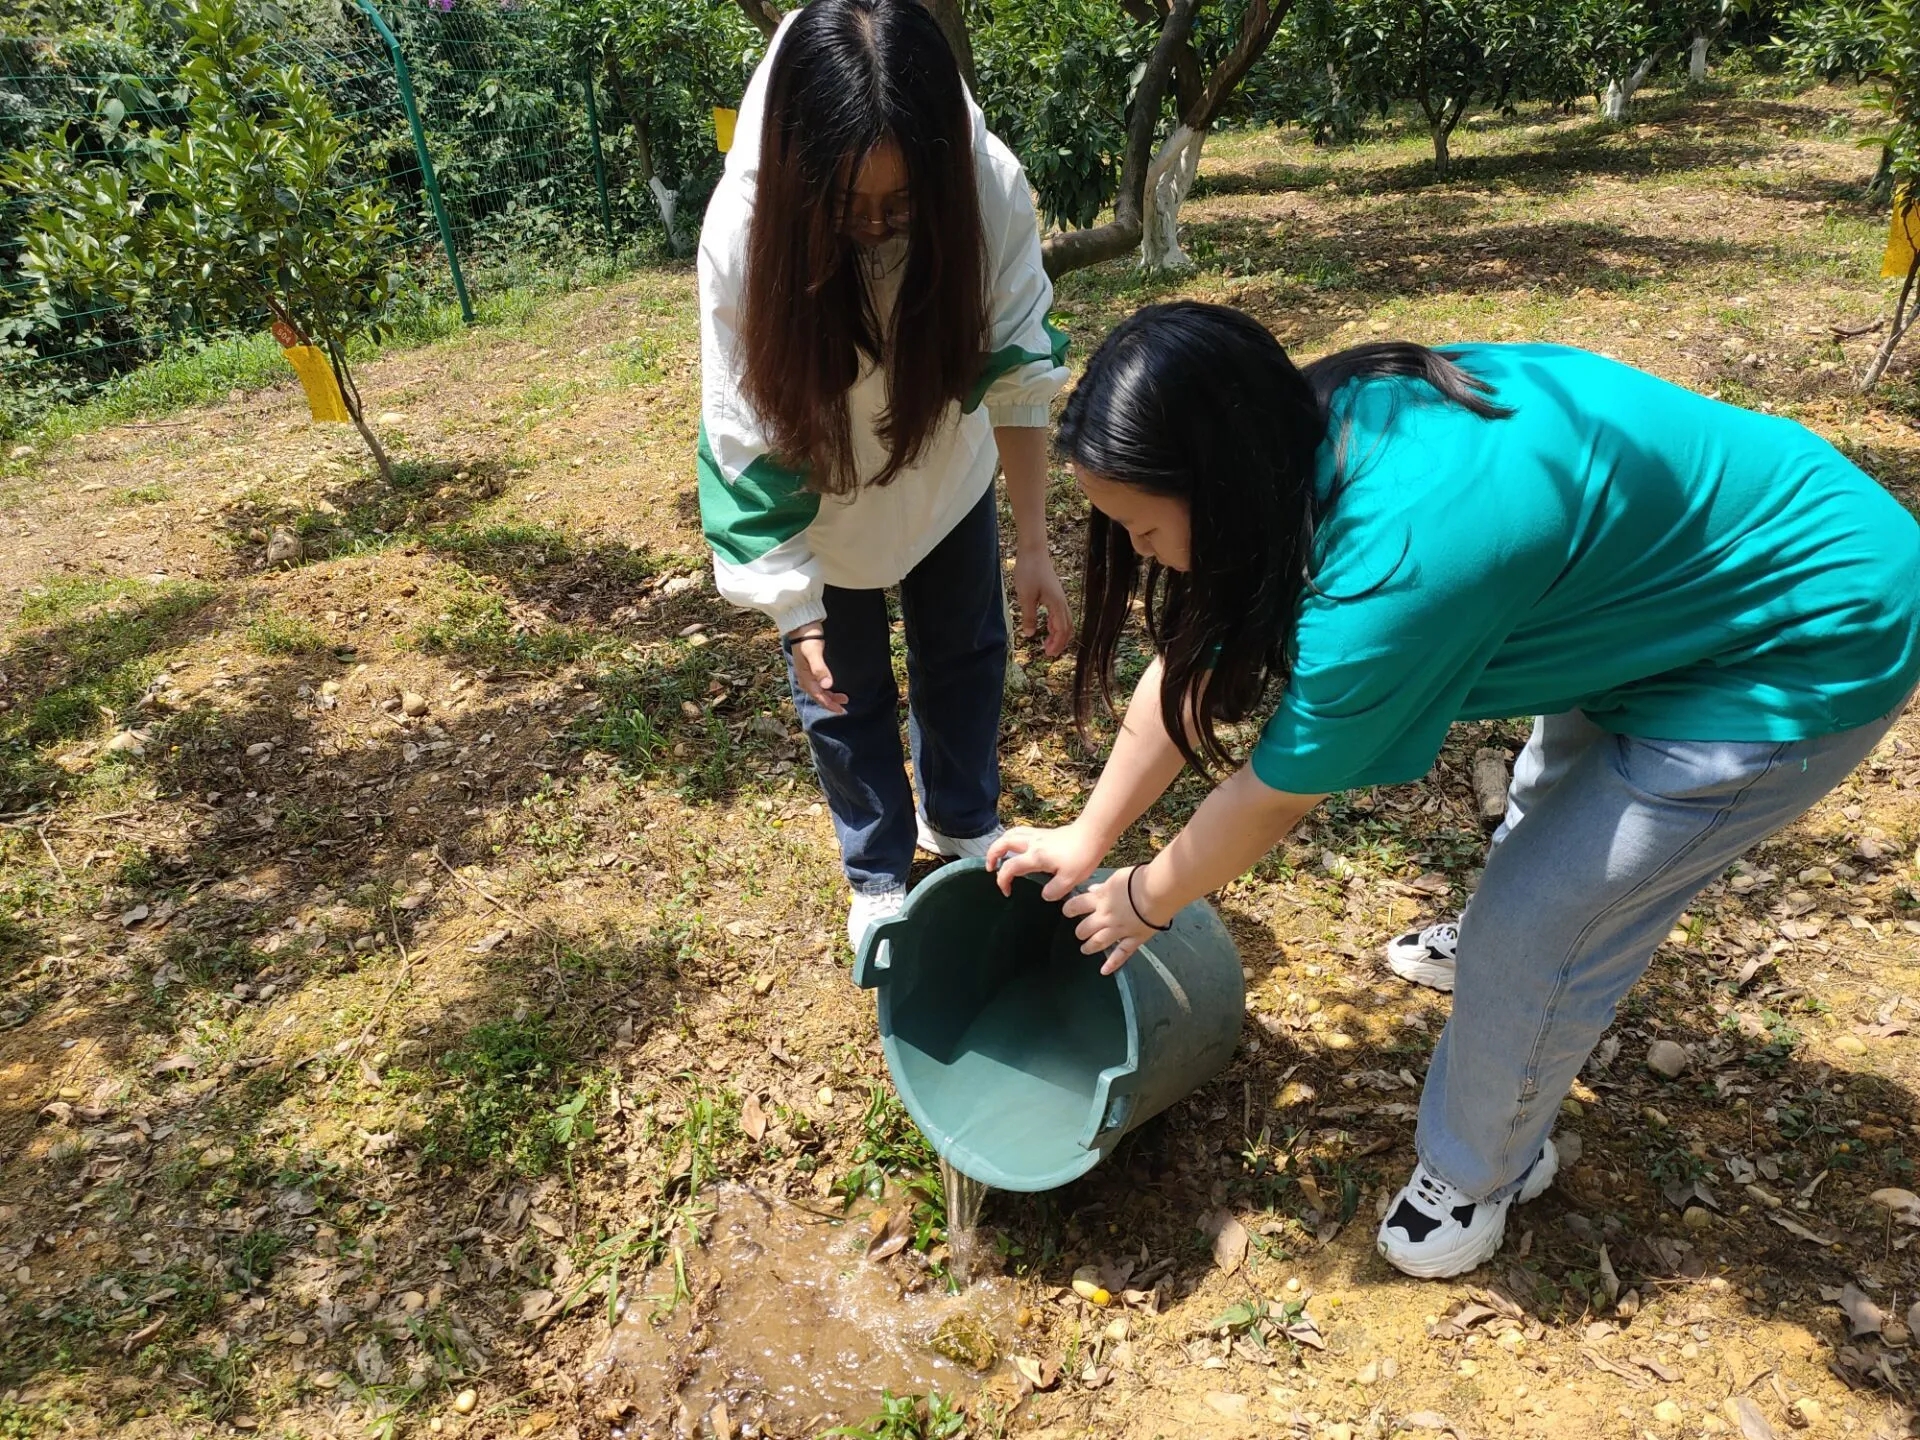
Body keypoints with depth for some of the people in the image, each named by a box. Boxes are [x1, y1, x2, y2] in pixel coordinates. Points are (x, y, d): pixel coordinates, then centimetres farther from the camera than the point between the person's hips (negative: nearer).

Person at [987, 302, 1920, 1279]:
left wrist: (1142, 901, -5)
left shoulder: (1397, 566, -38)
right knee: (1558, 797, 28)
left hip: (1808, 635, -8)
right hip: (1701, 553, 9)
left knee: (1540, 928, -3)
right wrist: (1087, 837, 1)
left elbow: (1272, 797, -22)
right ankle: (1497, 950, 58)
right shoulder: (1314, 433, -12)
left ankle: (1478, 1169, 23)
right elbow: (1191, 663, -4)